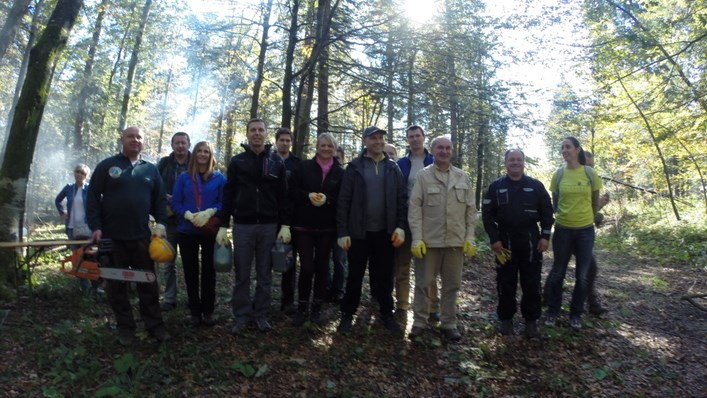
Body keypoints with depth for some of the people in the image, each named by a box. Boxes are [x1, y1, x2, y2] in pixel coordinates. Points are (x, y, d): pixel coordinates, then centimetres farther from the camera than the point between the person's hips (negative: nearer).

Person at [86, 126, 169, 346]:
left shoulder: (151, 169, 11)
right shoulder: (106, 166, 2)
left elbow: (160, 200, 12)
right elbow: (93, 198, -1)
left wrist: (161, 223, -2)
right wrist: (96, 227, -10)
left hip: (141, 236, 2)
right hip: (112, 236, -2)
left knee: (148, 283, 6)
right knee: (117, 284, 7)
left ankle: (155, 324, 15)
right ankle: (125, 327, 19)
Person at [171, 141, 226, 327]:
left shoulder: (219, 178, 3)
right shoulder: (184, 177, 7)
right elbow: (175, 203, 3)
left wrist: (210, 212, -19)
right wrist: (188, 215, -16)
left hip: (211, 231, -1)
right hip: (187, 231, 1)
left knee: (209, 271, 4)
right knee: (191, 271, 5)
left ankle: (208, 311, 14)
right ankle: (195, 311, 16)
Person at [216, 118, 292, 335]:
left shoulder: (277, 162, 5)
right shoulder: (237, 161, 4)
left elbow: (283, 195, 4)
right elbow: (228, 194, 3)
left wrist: (285, 225, -2)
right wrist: (223, 225, -2)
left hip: (269, 226, 0)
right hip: (243, 226, 0)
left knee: (265, 274, 8)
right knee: (242, 274, 6)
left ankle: (261, 314, 21)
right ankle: (242, 316, 18)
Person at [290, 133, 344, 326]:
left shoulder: (340, 172, 3)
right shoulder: (305, 166, 3)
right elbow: (293, 191, 2)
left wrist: (327, 199, -17)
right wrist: (308, 196, -16)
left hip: (327, 227, 1)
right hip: (304, 225, -1)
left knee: (322, 267, 8)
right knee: (306, 267, -3)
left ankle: (317, 308, 21)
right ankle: (302, 308, 13)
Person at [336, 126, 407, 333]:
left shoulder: (393, 168, 6)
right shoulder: (355, 167, -1)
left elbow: (401, 200, 5)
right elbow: (344, 201, -4)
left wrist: (401, 226, -5)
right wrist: (342, 232, -9)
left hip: (385, 232, 2)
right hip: (359, 231, -2)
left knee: (385, 275, 11)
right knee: (355, 275, 8)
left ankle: (386, 313, 25)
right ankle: (347, 314, 21)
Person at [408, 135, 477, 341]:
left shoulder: (463, 177, 6)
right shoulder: (423, 175, -3)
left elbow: (471, 209, 8)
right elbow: (414, 208, -6)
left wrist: (470, 237, 1)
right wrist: (417, 238, -12)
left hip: (456, 241, 3)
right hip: (429, 240, -3)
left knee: (452, 285, 11)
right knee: (423, 283, 7)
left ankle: (448, 324, 24)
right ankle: (419, 322, 20)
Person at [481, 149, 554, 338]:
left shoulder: (536, 186, 4)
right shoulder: (496, 187, 2)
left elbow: (547, 212, 6)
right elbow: (487, 215, 1)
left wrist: (545, 236, -2)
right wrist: (494, 239, -6)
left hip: (531, 241, 0)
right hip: (505, 241, 0)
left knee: (531, 283, 6)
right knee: (506, 283, 7)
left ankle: (531, 320, 19)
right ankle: (506, 318, 20)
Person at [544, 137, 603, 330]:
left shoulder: (590, 173, -4)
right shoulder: (559, 174, -3)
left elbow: (595, 203, 8)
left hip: (585, 230, 0)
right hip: (563, 229, 0)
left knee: (582, 275, 7)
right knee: (557, 272, 8)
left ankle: (576, 314, 24)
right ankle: (552, 311, 23)